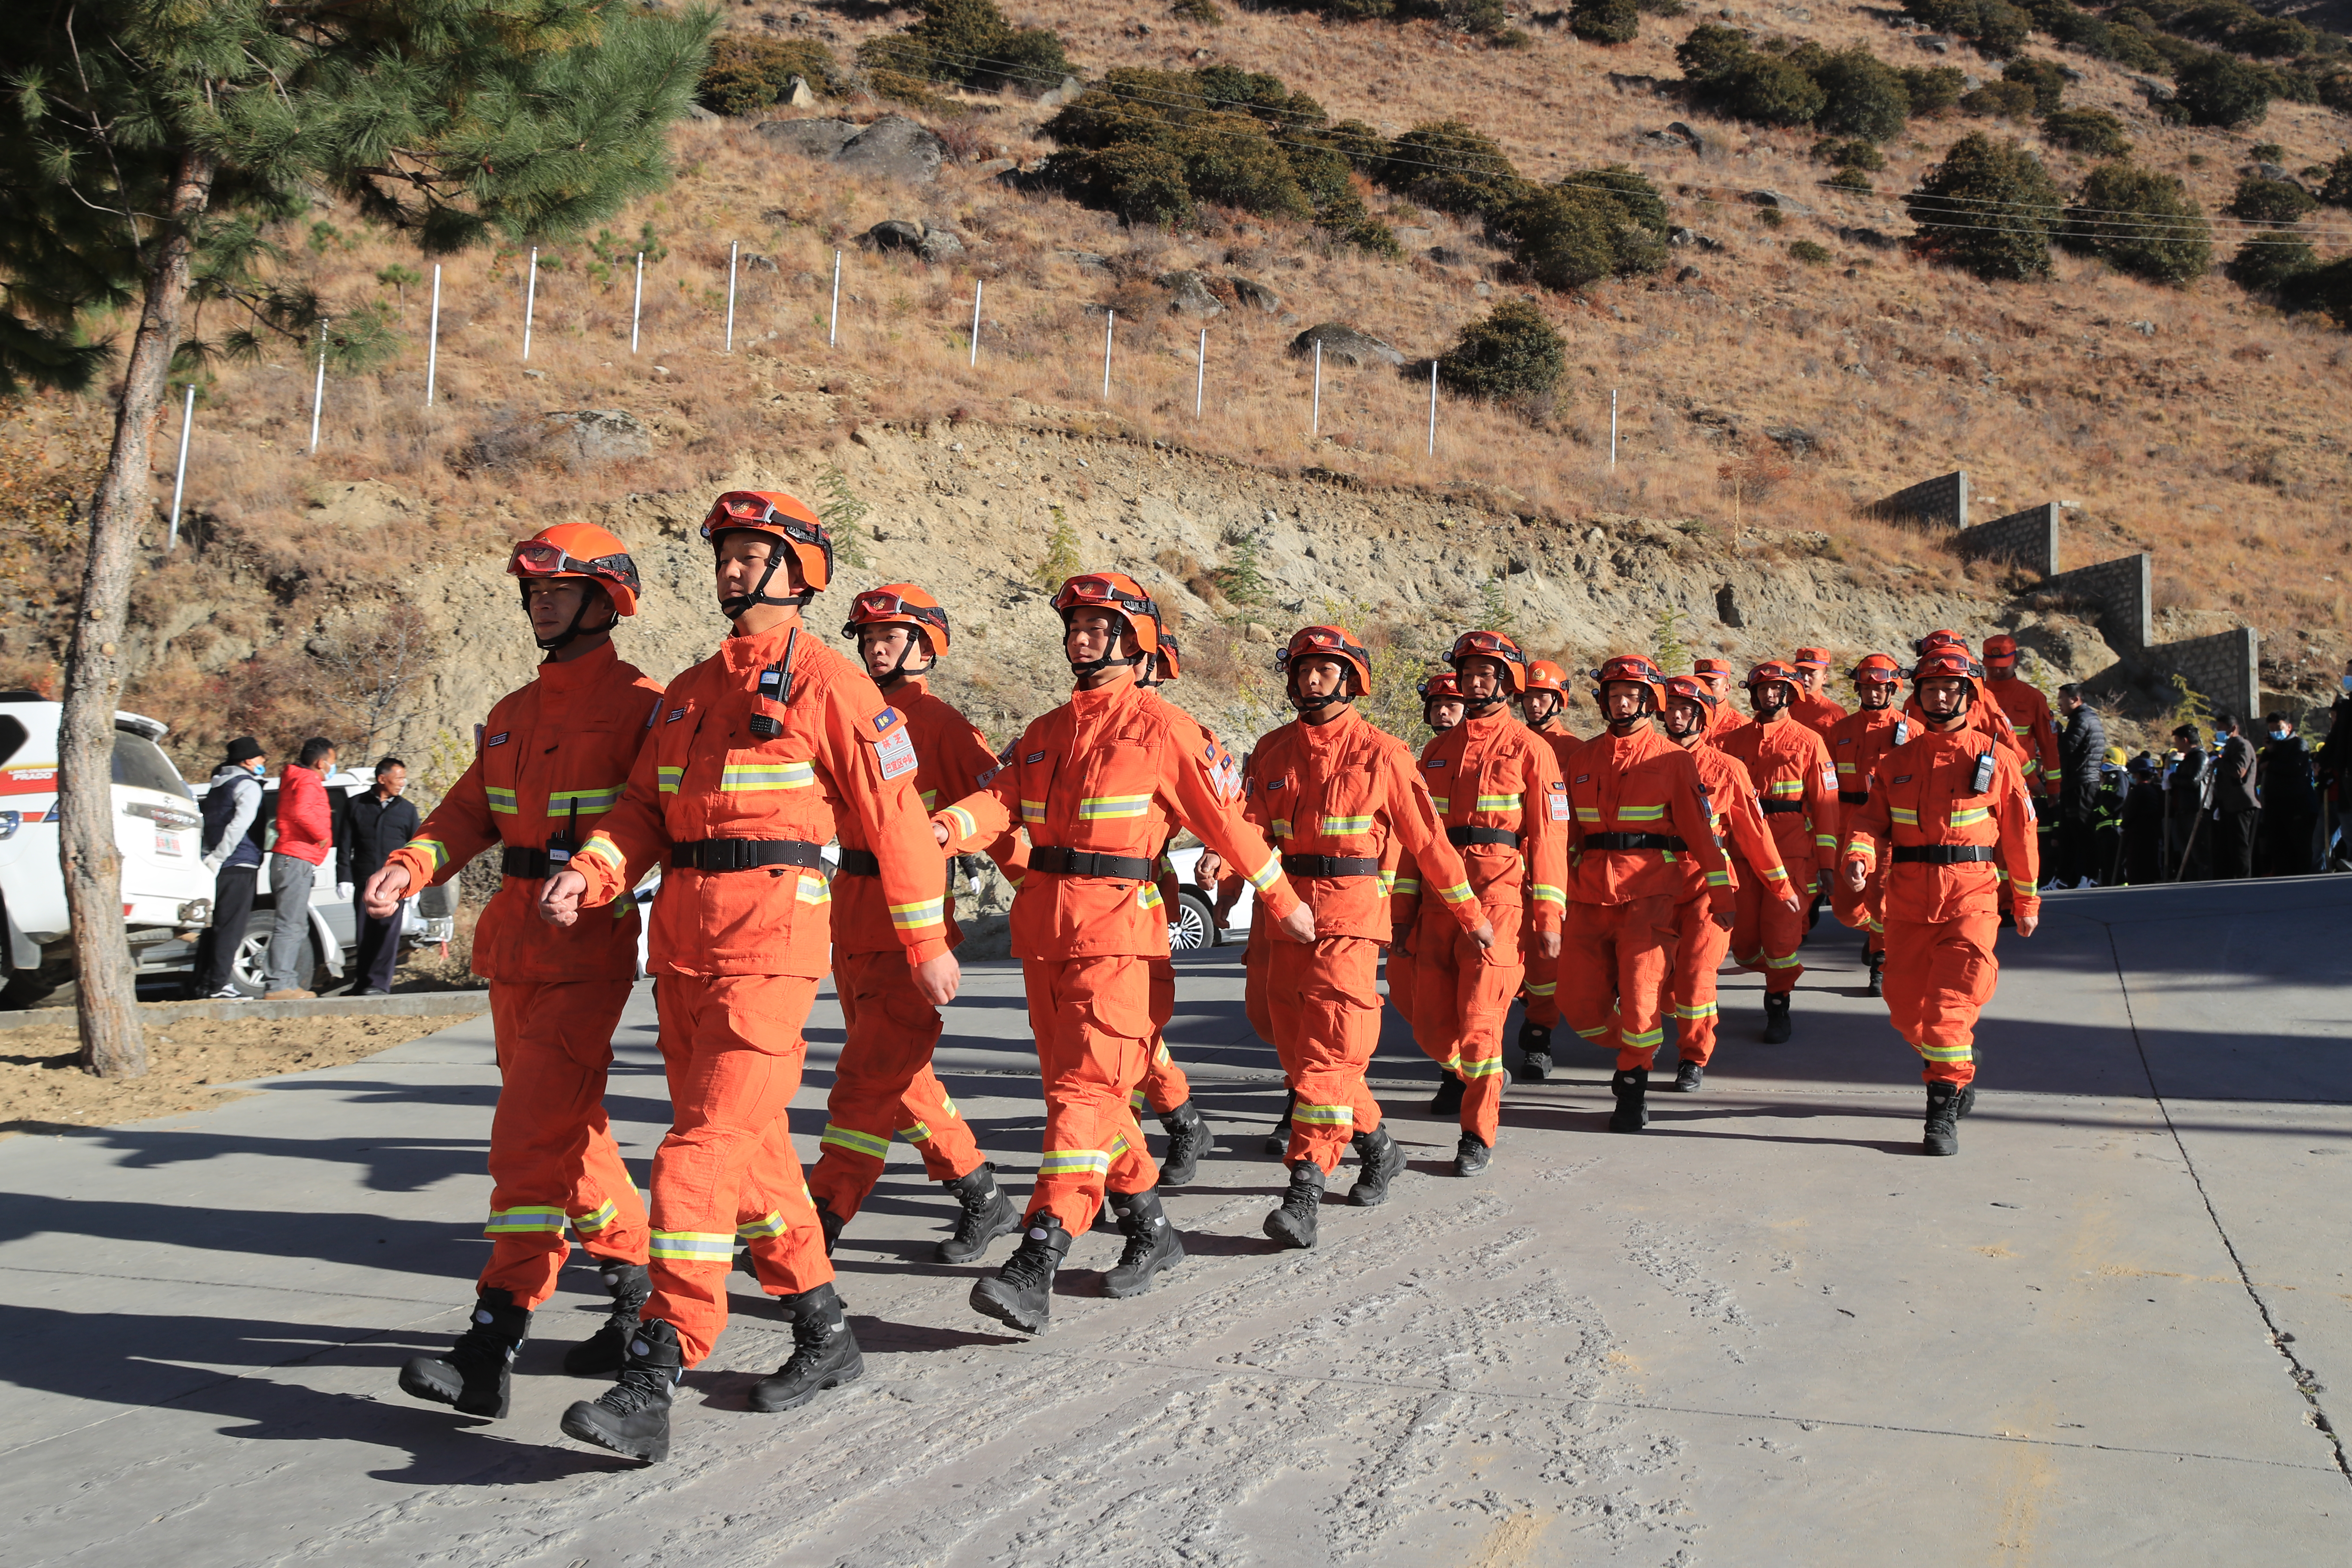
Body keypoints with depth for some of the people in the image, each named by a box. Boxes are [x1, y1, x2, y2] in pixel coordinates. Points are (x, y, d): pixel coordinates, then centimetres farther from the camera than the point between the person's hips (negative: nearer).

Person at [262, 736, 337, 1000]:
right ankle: (279, 986, -17)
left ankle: (291, 984, 18)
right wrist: (322, 836, -17)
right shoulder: (308, 782, -10)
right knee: (290, 925, -13)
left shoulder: (294, 778, 22)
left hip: (289, 859, 11)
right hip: (296, 861, -11)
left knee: (297, 927, 14)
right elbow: (302, 812, -29)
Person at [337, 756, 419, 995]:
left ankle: (379, 983, -11)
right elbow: (344, 845, 9)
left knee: (388, 932, -10)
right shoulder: (355, 805, 11)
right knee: (364, 934, 3)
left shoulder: (407, 810, 14)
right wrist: (344, 877, 0)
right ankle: (363, 981, 13)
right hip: (364, 881, 0)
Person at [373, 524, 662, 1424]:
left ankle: (492, 1347, -13)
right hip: (514, 945, 8)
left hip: (590, 952, -8)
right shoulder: (513, 714, 17)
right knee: (568, 1130, 14)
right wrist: (410, 868, -6)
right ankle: (638, 1274, 31)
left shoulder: (640, 707, -6)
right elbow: (470, 812, 13)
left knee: (535, 1136, -13)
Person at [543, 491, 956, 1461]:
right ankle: (826, 1337, 28)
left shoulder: (827, 684, -5)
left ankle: (653, 1384, -14)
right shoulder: (689, 691, 18)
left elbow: (893, 816, -3)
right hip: (681, 941, 8)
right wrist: (590, 874, -5)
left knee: (706, 1145, -14)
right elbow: (645, 807, 15)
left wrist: (926, 942, 0)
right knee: (751, 1145, 14)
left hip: (771, 942, -8)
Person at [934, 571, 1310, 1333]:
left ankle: (1035, 1268, -20)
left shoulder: (1161, 728, -3)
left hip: (1117, 931, -7)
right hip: (1042, 926, 8)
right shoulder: (1046, 731, 16)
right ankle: (1150, 1228, 29)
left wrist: (1283, 901, 9)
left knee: (1086, 1089, -13)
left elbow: (1227, 817, 2)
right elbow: (1001, 798, 4)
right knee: (1082, 1087, 14)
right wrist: (947, 826, -19)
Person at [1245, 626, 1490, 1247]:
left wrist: (1471, 915, 9)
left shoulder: (1380, 753, -2)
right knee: (1300, 1049, 11)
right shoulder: (1273, 752, 10)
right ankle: (1377, 1148, 32)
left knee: (1327, 1053, -12)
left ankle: (1306, 1193, -13)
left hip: (1349, 916, -5)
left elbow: (1427, 839, 3)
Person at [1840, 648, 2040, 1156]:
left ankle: (1943, 1113, -6)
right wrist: (1859, 857, -21)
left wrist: (2027, 902, 12)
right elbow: (1871, 817, 1)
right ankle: (1959, 1065, 38)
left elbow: (2020, 835, 7)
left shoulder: (1994, 761, 2)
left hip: (1971, 901, -3)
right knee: (1905, 1008, 10)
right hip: (1907, 902, 4)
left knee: (1949, 1004, -13)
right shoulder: (1897, 761, 9)